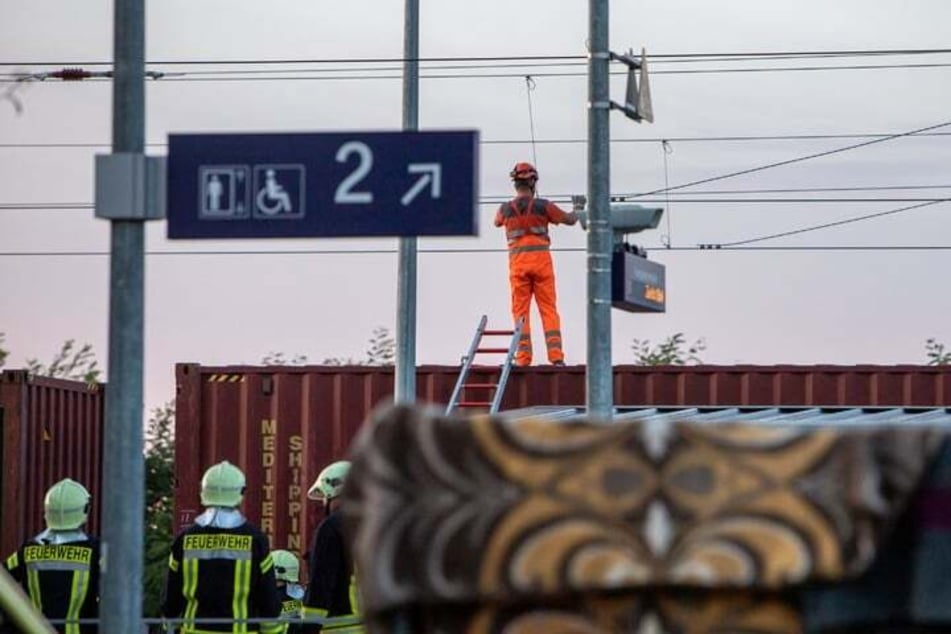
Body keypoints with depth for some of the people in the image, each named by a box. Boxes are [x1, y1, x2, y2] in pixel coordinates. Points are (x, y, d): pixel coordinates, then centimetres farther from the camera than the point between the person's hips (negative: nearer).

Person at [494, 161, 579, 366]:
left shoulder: (506, 209, 2)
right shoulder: (543, 206, -2)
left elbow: (497, 222, 27)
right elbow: (569, 220, 10)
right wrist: (577, 212, 34)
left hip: (518, 261, 1)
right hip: (541, 259, -1)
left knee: (520, 310, 5)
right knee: (548, 309, 2)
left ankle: (523, 357, 0)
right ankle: (556, 355, -5)